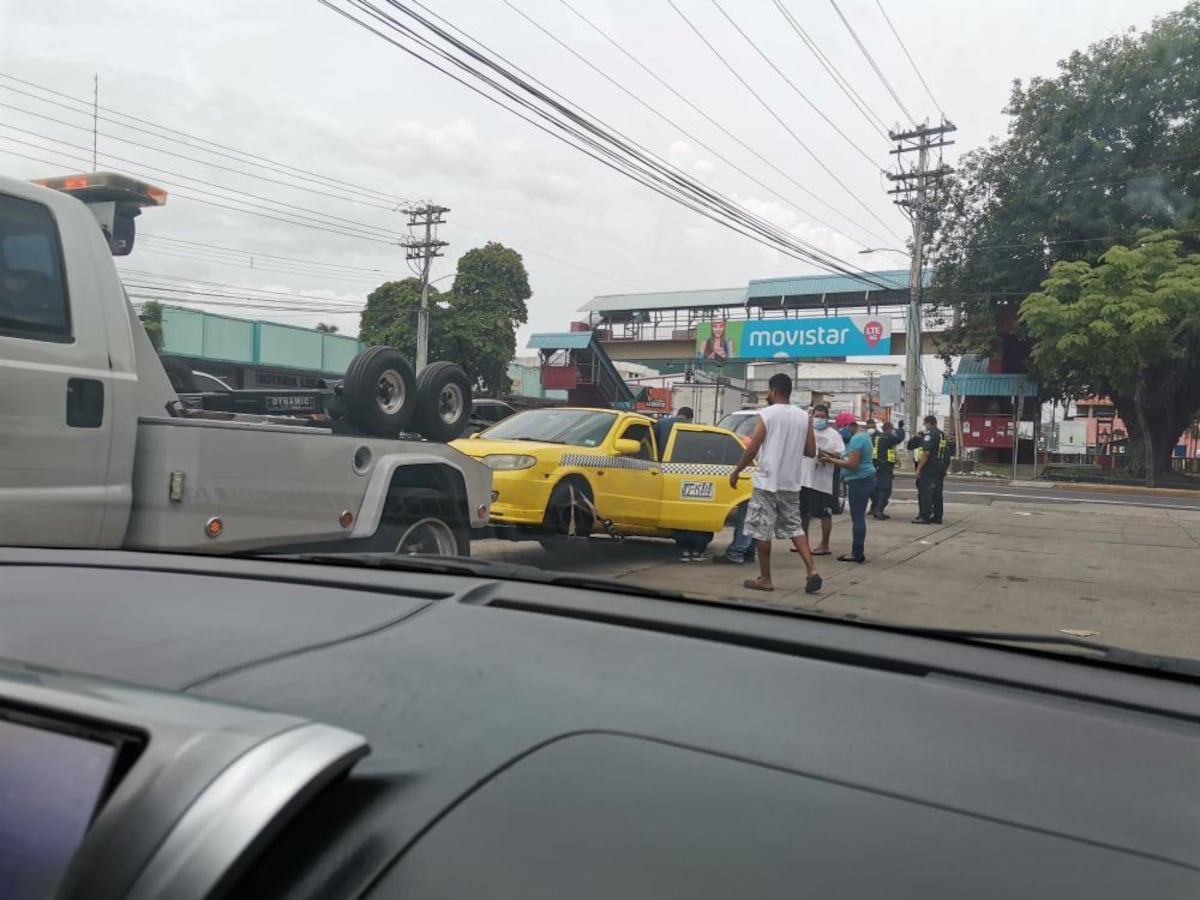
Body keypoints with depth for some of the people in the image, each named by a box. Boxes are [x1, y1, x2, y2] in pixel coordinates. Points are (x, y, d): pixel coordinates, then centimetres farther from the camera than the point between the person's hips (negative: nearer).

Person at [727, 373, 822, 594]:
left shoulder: (766, 414, -9)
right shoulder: (803, 416, 6)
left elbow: (752, 449, -13)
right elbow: (811, 451, 8)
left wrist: (736, 472, -1)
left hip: (767, 481, -5)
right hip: (791, 483, 6)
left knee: (763, 531, 3)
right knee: (794, 527, 14)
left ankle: (764, 579, 9)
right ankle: (812, 571, 0)